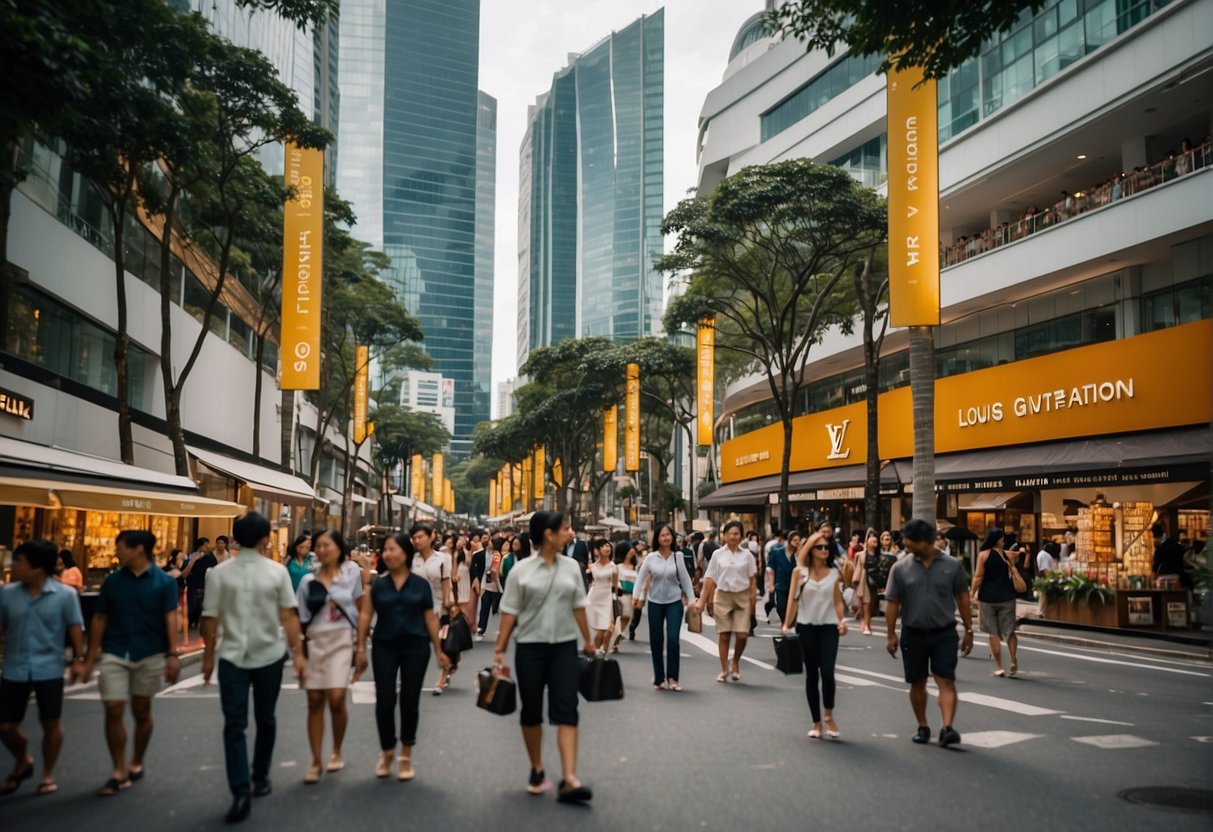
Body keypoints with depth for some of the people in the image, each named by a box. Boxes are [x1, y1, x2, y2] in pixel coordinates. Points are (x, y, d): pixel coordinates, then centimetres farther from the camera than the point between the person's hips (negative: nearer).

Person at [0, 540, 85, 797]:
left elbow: (75, 627, -3)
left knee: (51, 723, 5)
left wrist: (78, 659, -7)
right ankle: (22, 762, 36)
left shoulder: (64, 595, -8)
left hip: (49, 669, -3)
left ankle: (48, 775, 24)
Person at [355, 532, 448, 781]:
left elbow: (430, 618, 3)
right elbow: (366, 614, 1)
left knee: (410, 701, 6)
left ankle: (406, 756, 21)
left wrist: (438, 650, 3)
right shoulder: (377, 584, 3)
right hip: (384, 647, 1)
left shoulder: (420, 584, 1)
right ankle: (387, 753, 20)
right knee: (384, 701, 0)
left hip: (415, 647, -1)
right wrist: (360, 647, -6)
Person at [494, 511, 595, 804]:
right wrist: (500, 651, -6)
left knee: (566, 711, -8)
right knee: (531, 711, 10)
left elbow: (578, 607, 10)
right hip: (530, 647, -1)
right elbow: (510, 613, -4)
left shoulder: (571, 567, 3)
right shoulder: (522, 570, -6)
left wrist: (587, 641, 12)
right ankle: (537, 770, 29)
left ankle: (569, 780, -14)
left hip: (564, 647, 2)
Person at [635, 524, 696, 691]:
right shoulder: (651, 558, -1)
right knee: (656, 641, 6)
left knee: (673, 640, -10)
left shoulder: (678, 557, -1)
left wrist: (691, 600, 1)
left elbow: (685, 579, 4)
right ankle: (659, 679, 18)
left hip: (674, 602, -1)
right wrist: (636, 595, -12)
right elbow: (640, 577, 2)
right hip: (655, 603, 1)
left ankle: (672, 678, 3)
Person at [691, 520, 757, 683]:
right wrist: (702, 600, -1)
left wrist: (753, 600, -3)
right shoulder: (717, 554, 3)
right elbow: (710, 579, 3)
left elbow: (752, 580, 5)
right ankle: (724, 670, 14)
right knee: (723, 635, 3)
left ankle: (736, 662, 21)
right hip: (722, 596, 0)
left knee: (741, 635, -6)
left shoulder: (747, 555, 4)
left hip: (742, 597, 0)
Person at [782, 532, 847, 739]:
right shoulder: (800, 572, 2)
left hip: (829, 627, 0)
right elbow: (793, 599, 1)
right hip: (807, 627, 0)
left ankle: (829, 715, 11)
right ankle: (816, 722, 17)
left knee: (827, 673, -13)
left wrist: (842, 620, -9)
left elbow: (838, 601, 7)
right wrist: (786, 623, -6)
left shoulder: (834, 573, 5)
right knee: (811, 675, 6)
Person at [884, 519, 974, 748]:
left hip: (944, 633, -1)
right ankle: (923, 727, 24)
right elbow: (893, 603, 1)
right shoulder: (900, 568, -3)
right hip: (913, 634, 1)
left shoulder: (952, 565, -3)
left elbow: (962, 597, 5)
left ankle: (948, 728, -14)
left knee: (946, 681, -9)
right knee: (917, 683, 10)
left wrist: (968, 630, 5)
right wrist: (891, 635, -1)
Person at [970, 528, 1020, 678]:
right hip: (1007, 597, 2)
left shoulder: (983, 554, -7)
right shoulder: (1008, 555, 1)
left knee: (994, 633, 5)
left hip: (988, 597, -2)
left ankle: (999, 666, 6)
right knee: (1009, 630, 11)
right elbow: (1012, 576, 6)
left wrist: (973, 593, 0)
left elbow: (979, 577, -10)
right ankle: (1014, 660, -4)